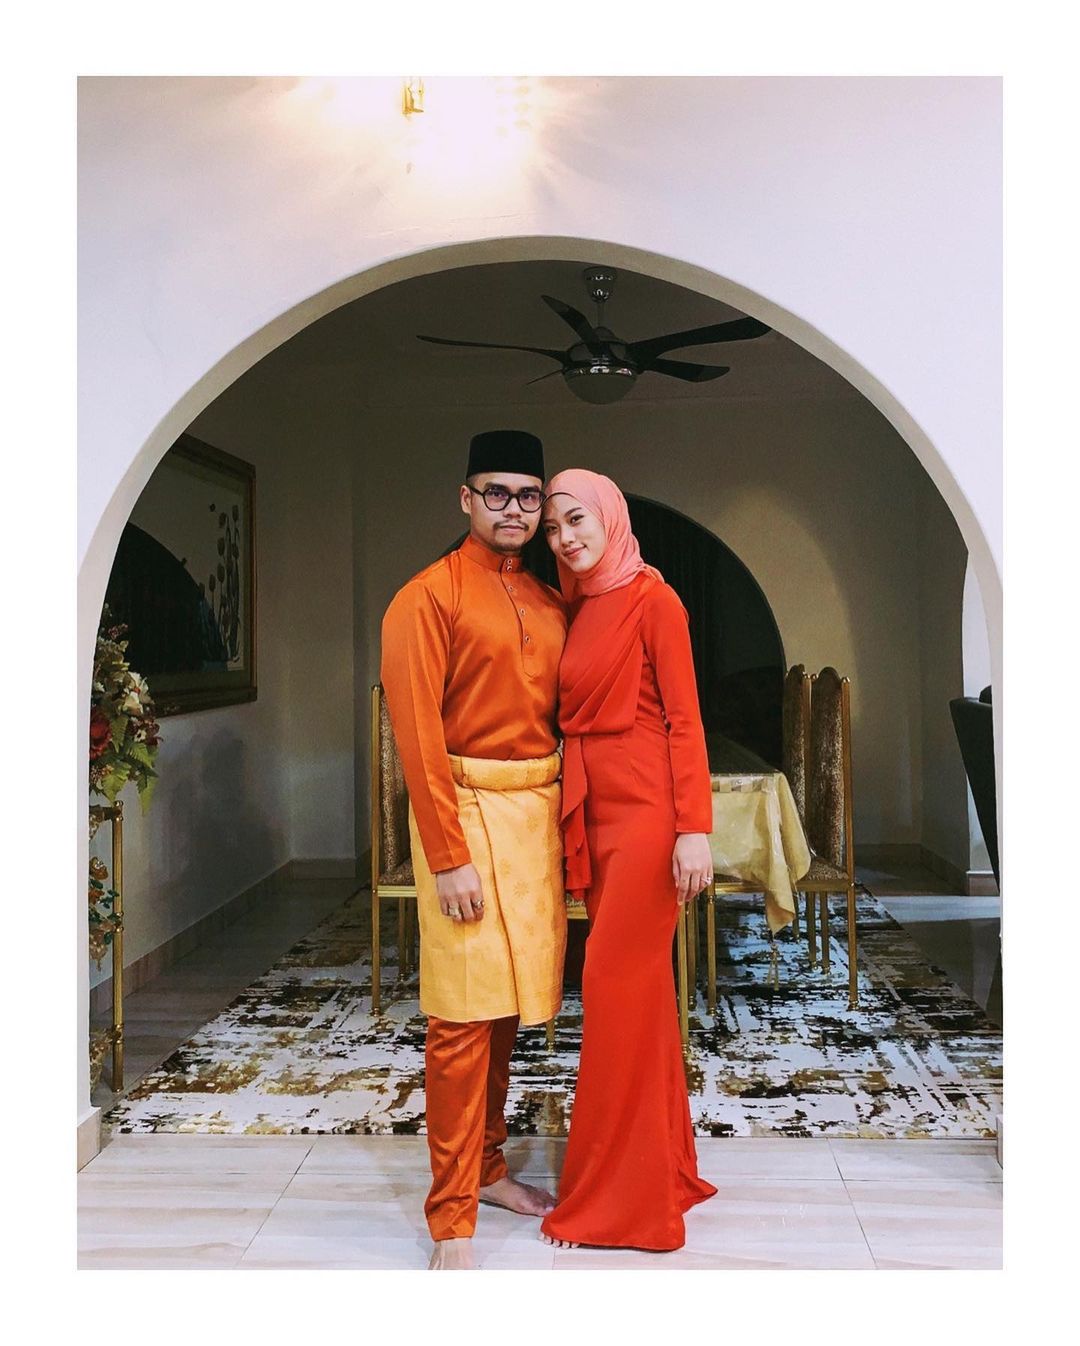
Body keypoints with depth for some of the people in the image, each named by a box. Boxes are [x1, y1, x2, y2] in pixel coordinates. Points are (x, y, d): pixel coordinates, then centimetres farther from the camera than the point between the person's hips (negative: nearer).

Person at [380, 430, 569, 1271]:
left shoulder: (551, 604, 13)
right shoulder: (430, 597, -8)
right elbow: (418, 733, -13)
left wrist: (566, 822, 8)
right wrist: (449, 857, -17)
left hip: (540, 809, 7)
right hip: (469, 809, -6)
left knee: (508, 1008, 15)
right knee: (464, 1018, -4)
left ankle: (487, 1167, 31)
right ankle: (452, 1218, 7)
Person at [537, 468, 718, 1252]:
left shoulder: (651, 598, -6)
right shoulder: (578, 609, 14)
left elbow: (684, 719, -11)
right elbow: (576, 717, 13)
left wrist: (695, 828, -17)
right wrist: (570, 830, 8)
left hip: (645, 812, -7)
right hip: (593, 814, 7)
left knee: (618, 989, -3)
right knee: (641, 990, 13)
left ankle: (616, 1199, 10)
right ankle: (667, 1171, 26)